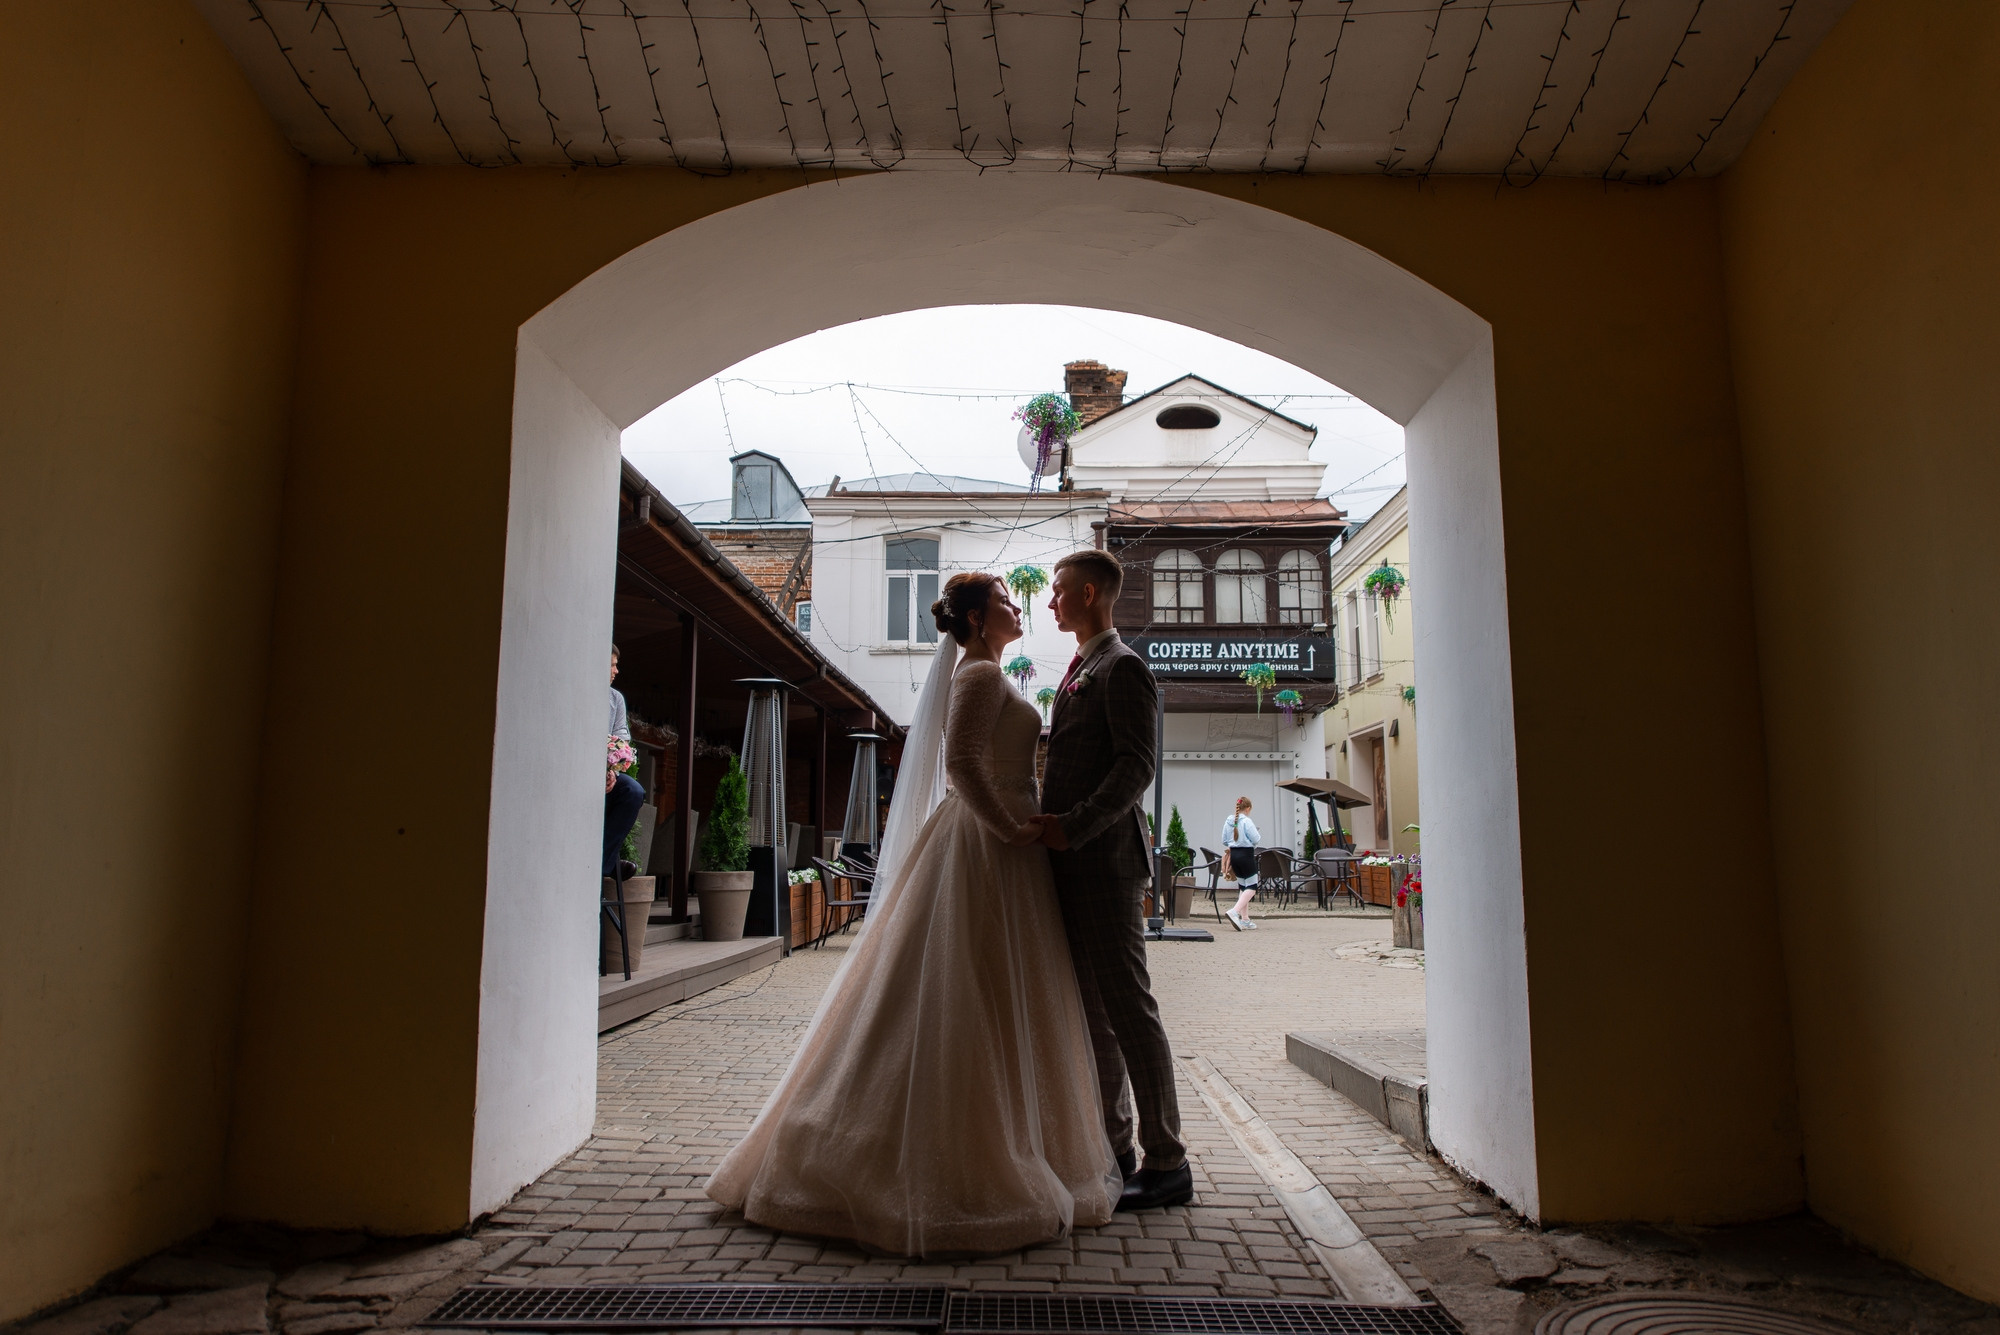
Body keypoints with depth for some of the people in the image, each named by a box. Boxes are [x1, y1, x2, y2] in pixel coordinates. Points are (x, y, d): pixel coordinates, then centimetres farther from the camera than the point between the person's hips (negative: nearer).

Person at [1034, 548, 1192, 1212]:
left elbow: (1137, 765, -18)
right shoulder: (1080, 671, 20)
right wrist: (1054, 827, 16)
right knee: (1092, 1009, 13)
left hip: (1104, 858, -10)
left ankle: (1167, 1162, 3)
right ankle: (1113, 1145, 24)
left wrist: (1074, 826, -23)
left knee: (1128, 1008, -6)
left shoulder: (1122, 668, -9)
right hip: (1073, 861, 10)